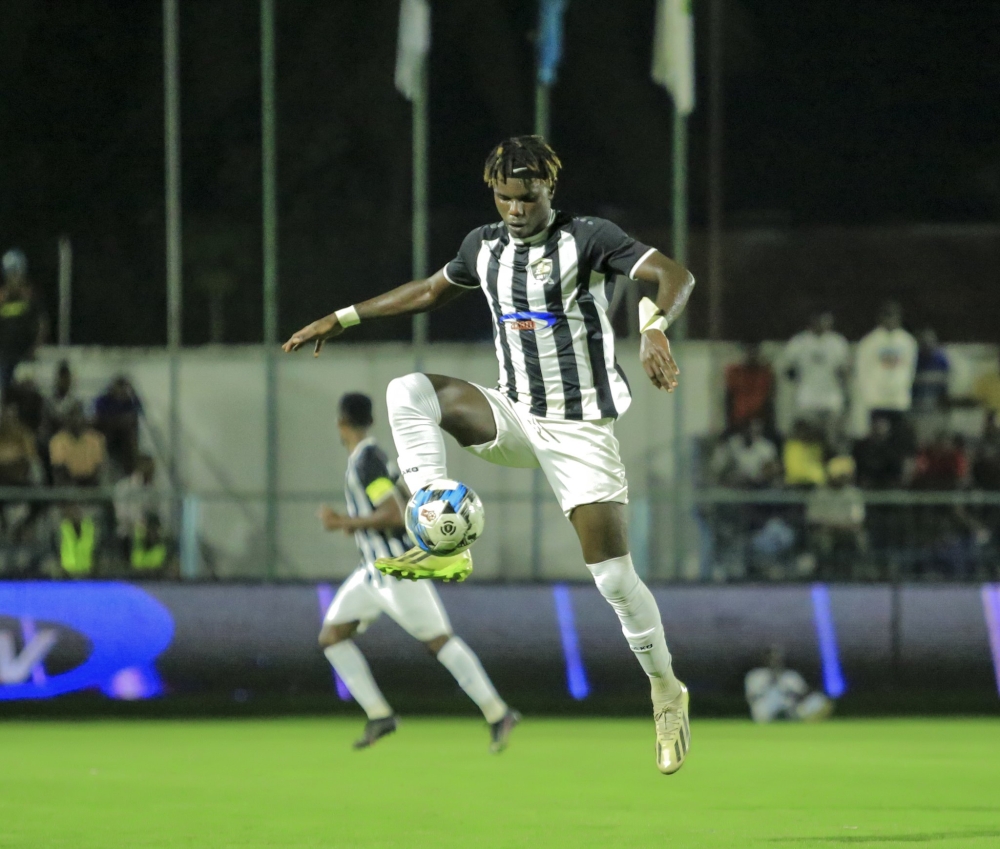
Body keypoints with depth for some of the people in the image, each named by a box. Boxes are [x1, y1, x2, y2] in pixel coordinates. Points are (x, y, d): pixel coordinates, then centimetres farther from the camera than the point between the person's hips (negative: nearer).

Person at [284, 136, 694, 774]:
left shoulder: (588, 238, -10)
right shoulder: (486, 246, 7)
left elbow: (675, 276, -20)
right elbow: (429, 291, 24)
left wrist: (655, 327, -40)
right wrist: (342, 319, 23)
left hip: (580, 428, -5)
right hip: (516, 416, 5)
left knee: (614, 577, -11)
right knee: (409, 393, -19)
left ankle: (666, 691, 10)